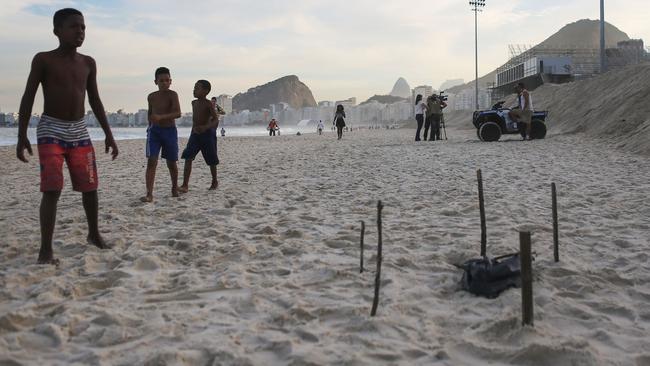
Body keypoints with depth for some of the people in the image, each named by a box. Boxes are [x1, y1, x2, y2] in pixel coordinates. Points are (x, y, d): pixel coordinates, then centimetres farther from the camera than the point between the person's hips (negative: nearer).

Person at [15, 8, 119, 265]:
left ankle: (94, 234, 27)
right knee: (52, 190, -13)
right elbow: (28, 97, -4)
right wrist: (22, 135, -11)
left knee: (90, 187, 7)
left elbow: (94, 100, 13)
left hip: (79, 131, 4)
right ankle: (46, 249, -8)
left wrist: (108, 134, 8)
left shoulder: (88, 63, 8)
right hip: (51, 130, -4)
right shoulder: (43, 59, -4)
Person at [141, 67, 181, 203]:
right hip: (154, 130, 2)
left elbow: (178, 113, -25)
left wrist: (161, 117, -37)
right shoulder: (151, 97, 4)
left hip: (170, 130, -2)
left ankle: (175, 188, 33)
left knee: (171, 163, 9)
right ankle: (149, 194, -16)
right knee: (151, 161, -12)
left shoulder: (172, 95, -11)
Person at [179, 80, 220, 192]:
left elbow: (216, 120, -21)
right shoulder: (194, 103, 8)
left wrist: (205, 127, -36)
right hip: (195, 133, 6)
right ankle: (185, 185, -13)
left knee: (211, 161, 8)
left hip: (207, 133, -5)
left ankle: (214, 181, 30)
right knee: (188, 158, -10)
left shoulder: (208, 104, -13)